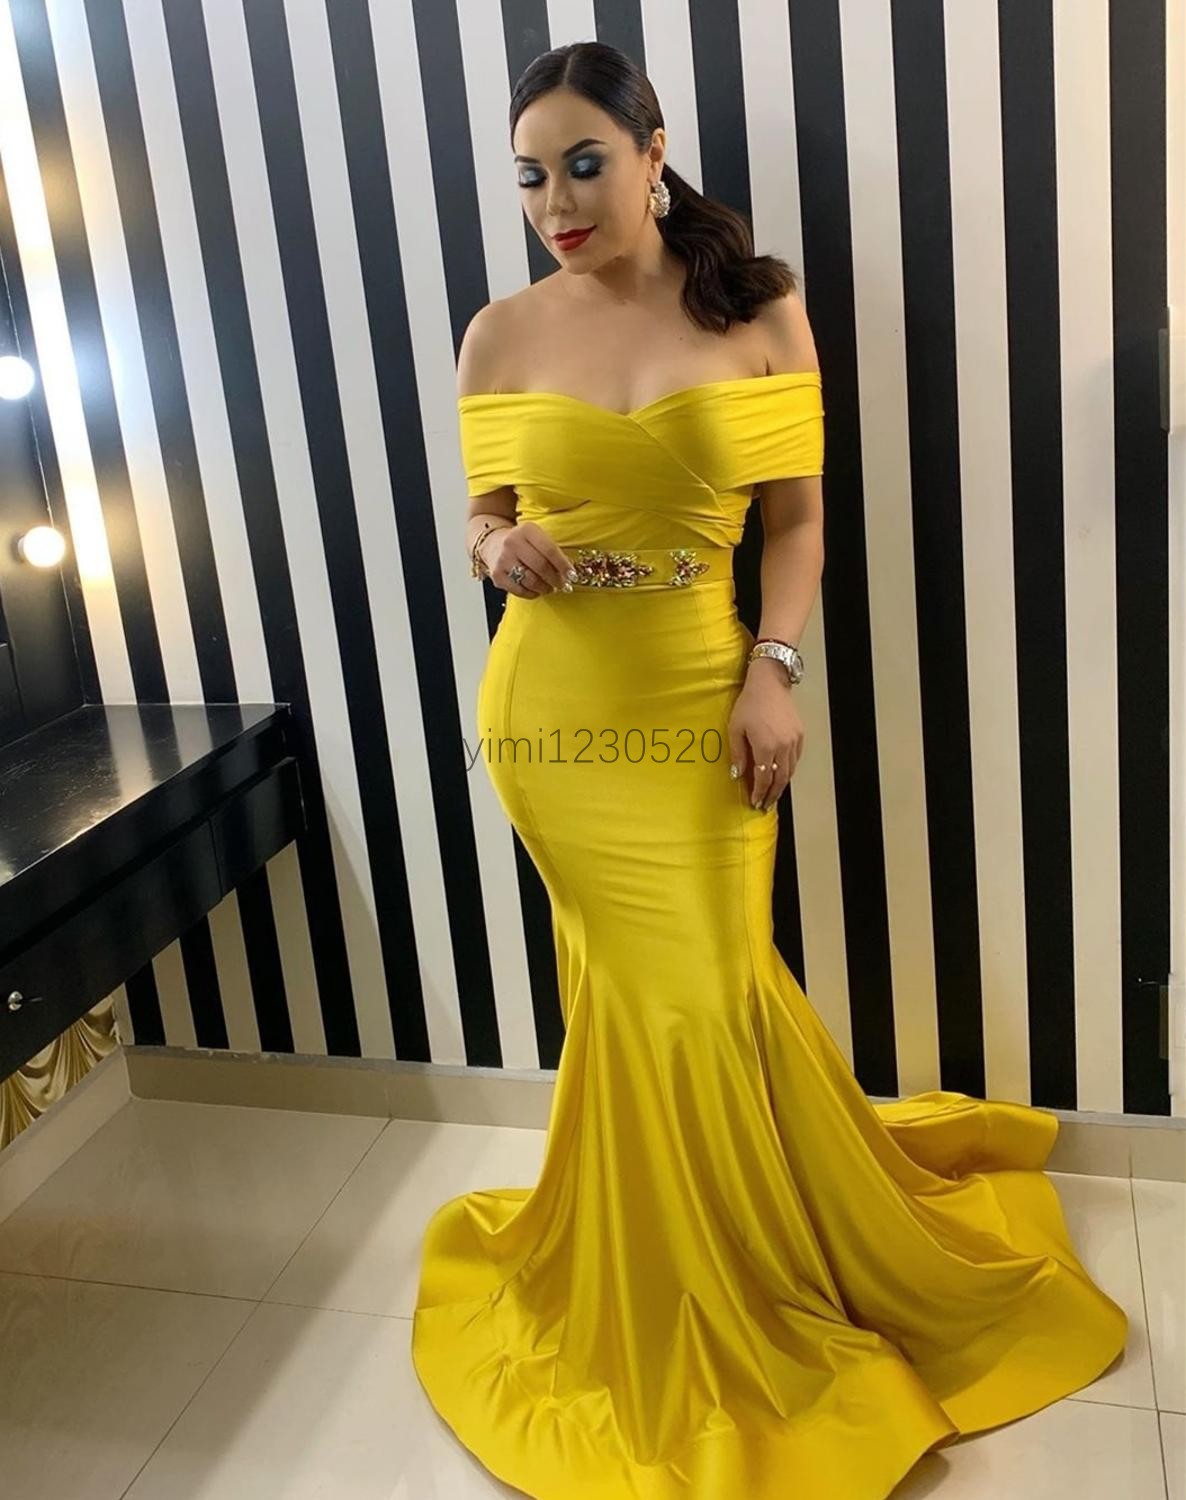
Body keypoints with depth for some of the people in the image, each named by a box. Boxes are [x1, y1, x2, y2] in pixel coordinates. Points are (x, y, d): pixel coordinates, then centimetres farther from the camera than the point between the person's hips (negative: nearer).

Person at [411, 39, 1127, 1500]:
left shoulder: (759, 309, -1)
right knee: (641, 993, 9)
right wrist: (500, 552, -13)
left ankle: (728, 1289, 33)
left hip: (700, 708, -1)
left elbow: (797, 520, 1)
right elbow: (485, 519, 10)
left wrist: (772, 674, -11)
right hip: (552, 712, 1)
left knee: (686, 993, 4)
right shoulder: (500, 336, 2)